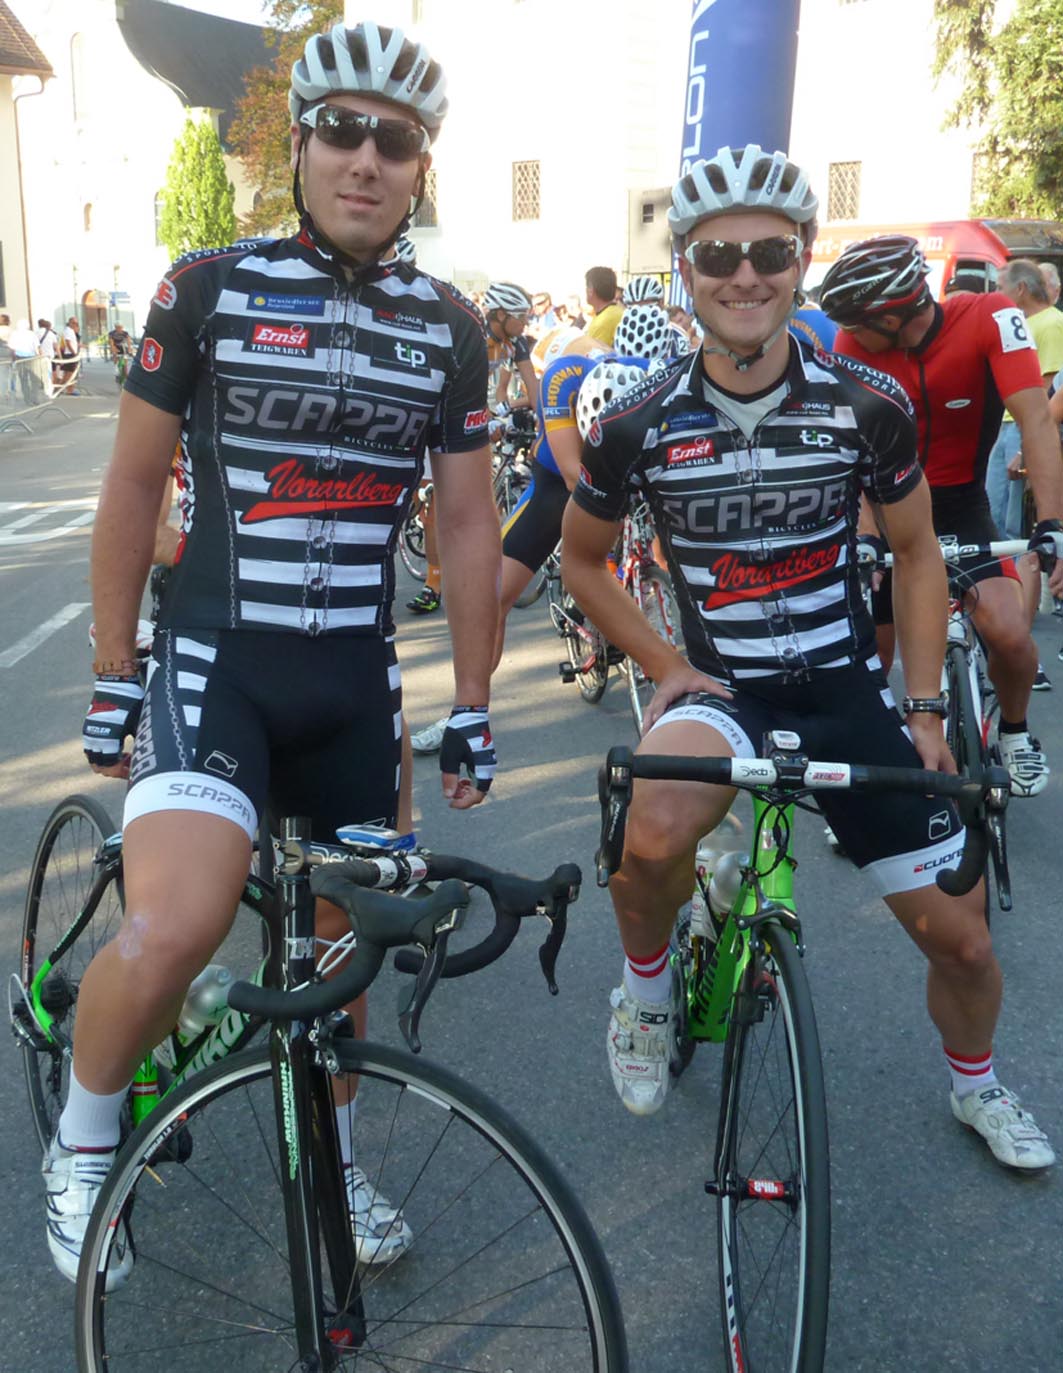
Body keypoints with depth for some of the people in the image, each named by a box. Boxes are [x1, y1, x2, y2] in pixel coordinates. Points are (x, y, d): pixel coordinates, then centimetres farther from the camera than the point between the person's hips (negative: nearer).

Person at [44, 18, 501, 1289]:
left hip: (355, 679, 4)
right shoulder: (209, 286, -4)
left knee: (338, 927, 15)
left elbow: (467, 522, 7)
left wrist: (471, 707, 7)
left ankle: (331, 1156, 41)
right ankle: (81, 1147, 8)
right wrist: (111, 678, 1)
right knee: (174, 928, -24)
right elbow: (133, 483, 1)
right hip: (215, 660, -3)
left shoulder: (447, 325, 3)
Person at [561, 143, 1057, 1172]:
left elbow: (917, 555, 6)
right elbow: (581, 559, 6)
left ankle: (976, 1086, 38)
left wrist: (924, 706, 0)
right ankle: (644, 991, 0)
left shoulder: (869, 406, -6)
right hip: (719, 689, -1)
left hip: (847, 692, 2)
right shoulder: (638, 425, -8)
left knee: (959, 935, 3)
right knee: (653, 835, -35)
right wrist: (663, 667, -5)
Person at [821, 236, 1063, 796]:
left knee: (1008, 633, -21)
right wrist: (865, 536, -35)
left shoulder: (990, 319, -21)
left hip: (959, 504, -2)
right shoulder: (854, 345, -16)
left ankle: (1013, 732, 9)